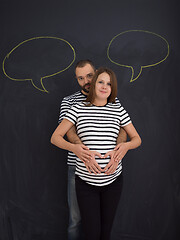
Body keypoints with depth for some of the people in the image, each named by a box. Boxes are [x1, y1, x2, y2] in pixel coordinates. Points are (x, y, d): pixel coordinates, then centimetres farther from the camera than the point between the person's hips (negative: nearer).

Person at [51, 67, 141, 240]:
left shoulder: (118, 110, 2)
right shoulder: (78, 109, -3)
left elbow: (136, 139, 8)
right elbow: (55, 138, -5)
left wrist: (124, 147, -15)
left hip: (113, 180, 2)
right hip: (86, 180, -2)